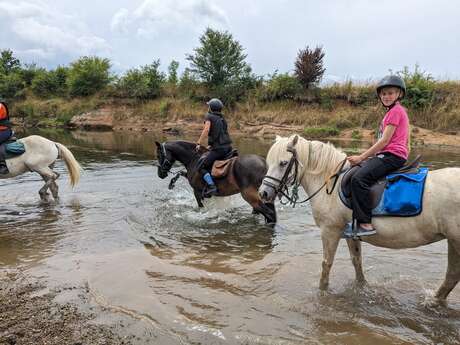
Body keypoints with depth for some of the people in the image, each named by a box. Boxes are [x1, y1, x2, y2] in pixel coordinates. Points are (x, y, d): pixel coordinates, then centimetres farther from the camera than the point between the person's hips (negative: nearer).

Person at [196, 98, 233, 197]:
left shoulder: (209, 116, 0)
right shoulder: (222, 119, 21)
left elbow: (206, 130, -13)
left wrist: (199, 143, -8)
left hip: (218, 149, -8)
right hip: (228, 147, 8)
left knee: (202, 167, -4)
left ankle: (211, 186, -20)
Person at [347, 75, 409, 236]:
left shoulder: (396, 110, -8)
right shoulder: (394, 111, 22)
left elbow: (384, 141, -15)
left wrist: (361, 157, -13)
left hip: (392, 156, -11)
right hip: (388, 155, 11)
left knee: (359, 178, -26)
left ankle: (365, 224, -27)